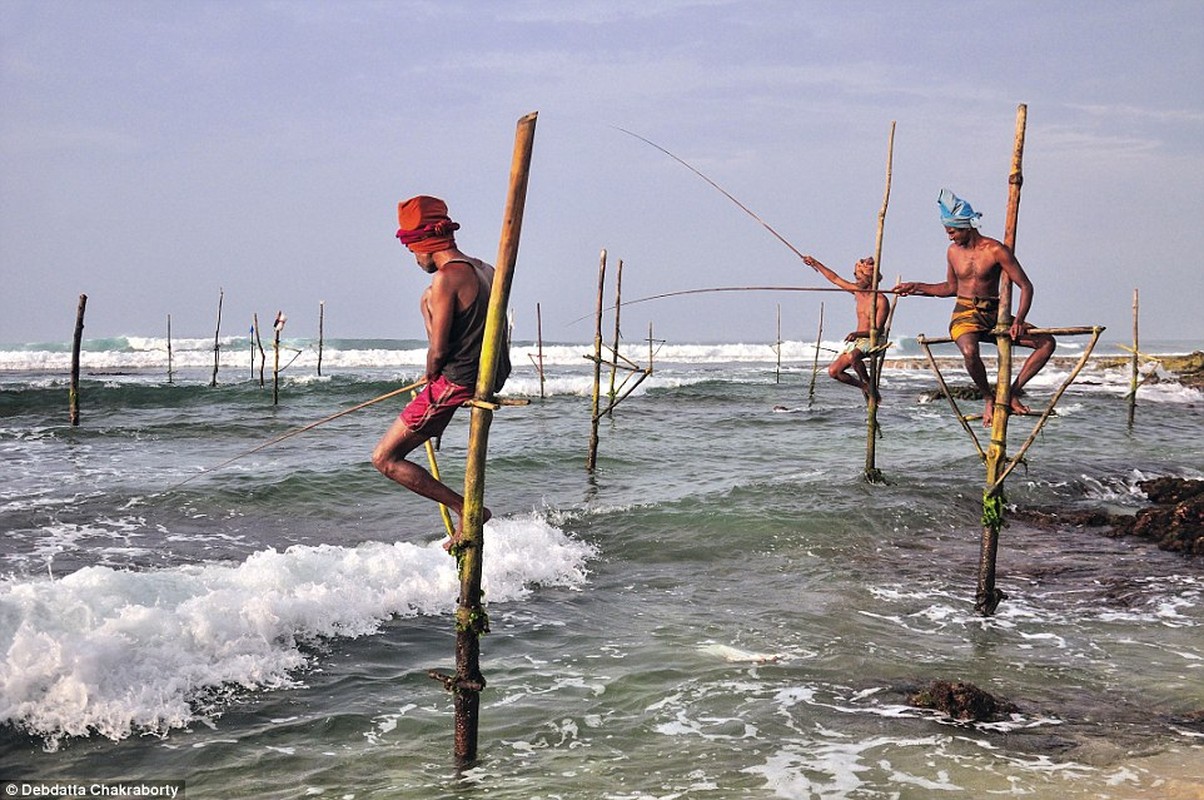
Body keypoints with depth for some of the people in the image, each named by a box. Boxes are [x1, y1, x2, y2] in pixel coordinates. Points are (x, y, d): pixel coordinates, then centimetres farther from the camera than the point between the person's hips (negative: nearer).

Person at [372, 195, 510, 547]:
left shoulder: (446, 278, -19)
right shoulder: (485, 270, 8)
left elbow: (438, 351, -19)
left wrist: (429, 375, 3)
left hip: (455, 382, -9)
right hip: (492, 374, 9)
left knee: (385, 459, -1)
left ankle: (467, 510, -7)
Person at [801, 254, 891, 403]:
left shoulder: (881, 301, -13)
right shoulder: (857, 292, 8)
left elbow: (878, 329, -18)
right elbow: (835, 278, 16)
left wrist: (858, 334, -33)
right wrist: (815, 263, 17)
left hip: (873, 341, -8)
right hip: (858, 340, 8)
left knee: (852, 357, -39)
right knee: (833, 371, -6)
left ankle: (869, 384, -16)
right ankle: (866, 387, 11)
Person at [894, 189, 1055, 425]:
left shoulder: (996, 250, -9)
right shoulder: (953, 252, 5)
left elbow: (1026, 286, -10)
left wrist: (1019, 321, -23)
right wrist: (917, 287, 14)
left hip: (995, 315, 0)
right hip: (965, 316, 0)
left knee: (1047, 342, -18)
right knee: (969, 351, -36)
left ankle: (1012, 391, -10)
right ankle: (988, 398, -11)